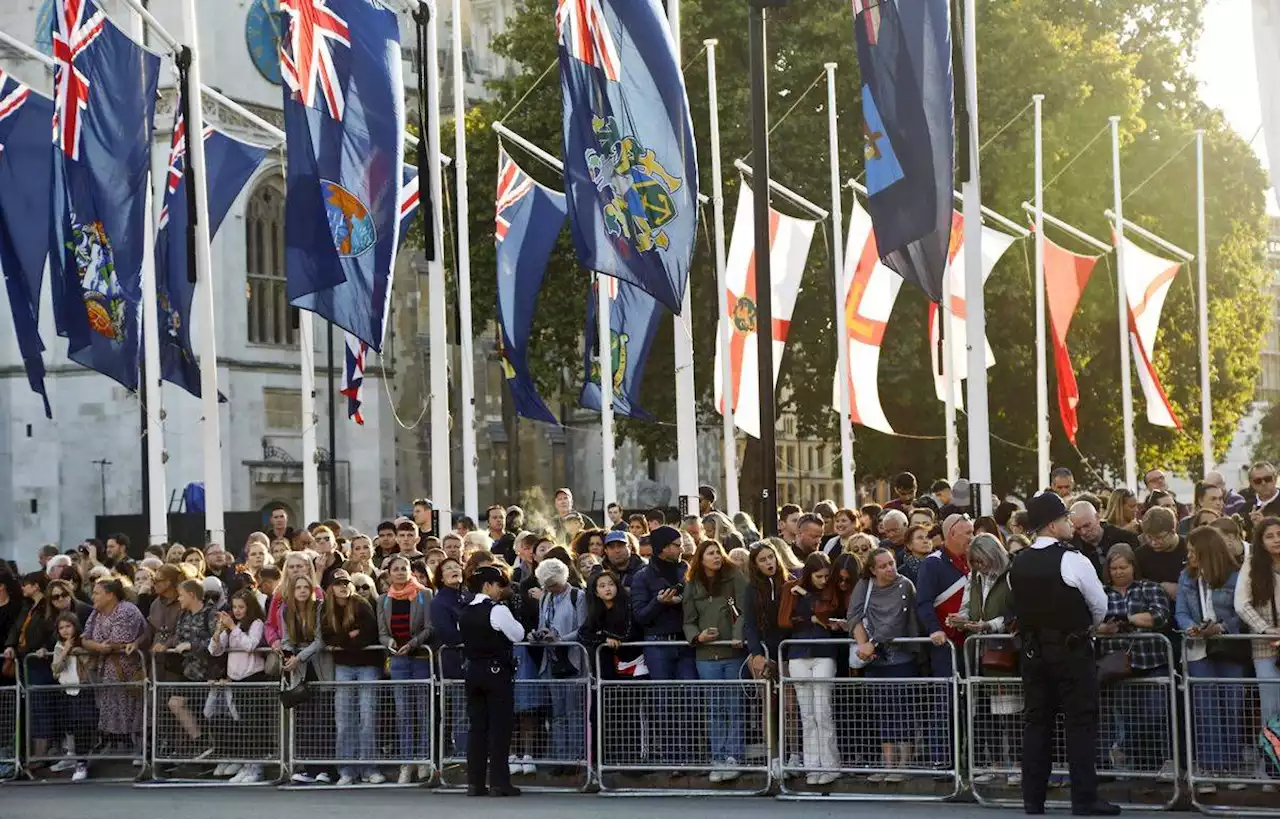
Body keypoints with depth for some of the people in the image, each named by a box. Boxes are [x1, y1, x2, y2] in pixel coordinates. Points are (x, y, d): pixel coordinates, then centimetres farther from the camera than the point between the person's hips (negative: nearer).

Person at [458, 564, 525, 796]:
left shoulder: (465, 613, 8)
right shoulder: (498, 611, -13)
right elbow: (518, 635, -6)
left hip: (473, 670, 7)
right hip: (496, 671, -7)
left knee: (477, 725, 9)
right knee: (500, 726, -2)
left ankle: (475, 782, 8)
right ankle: (499, 782, -3)